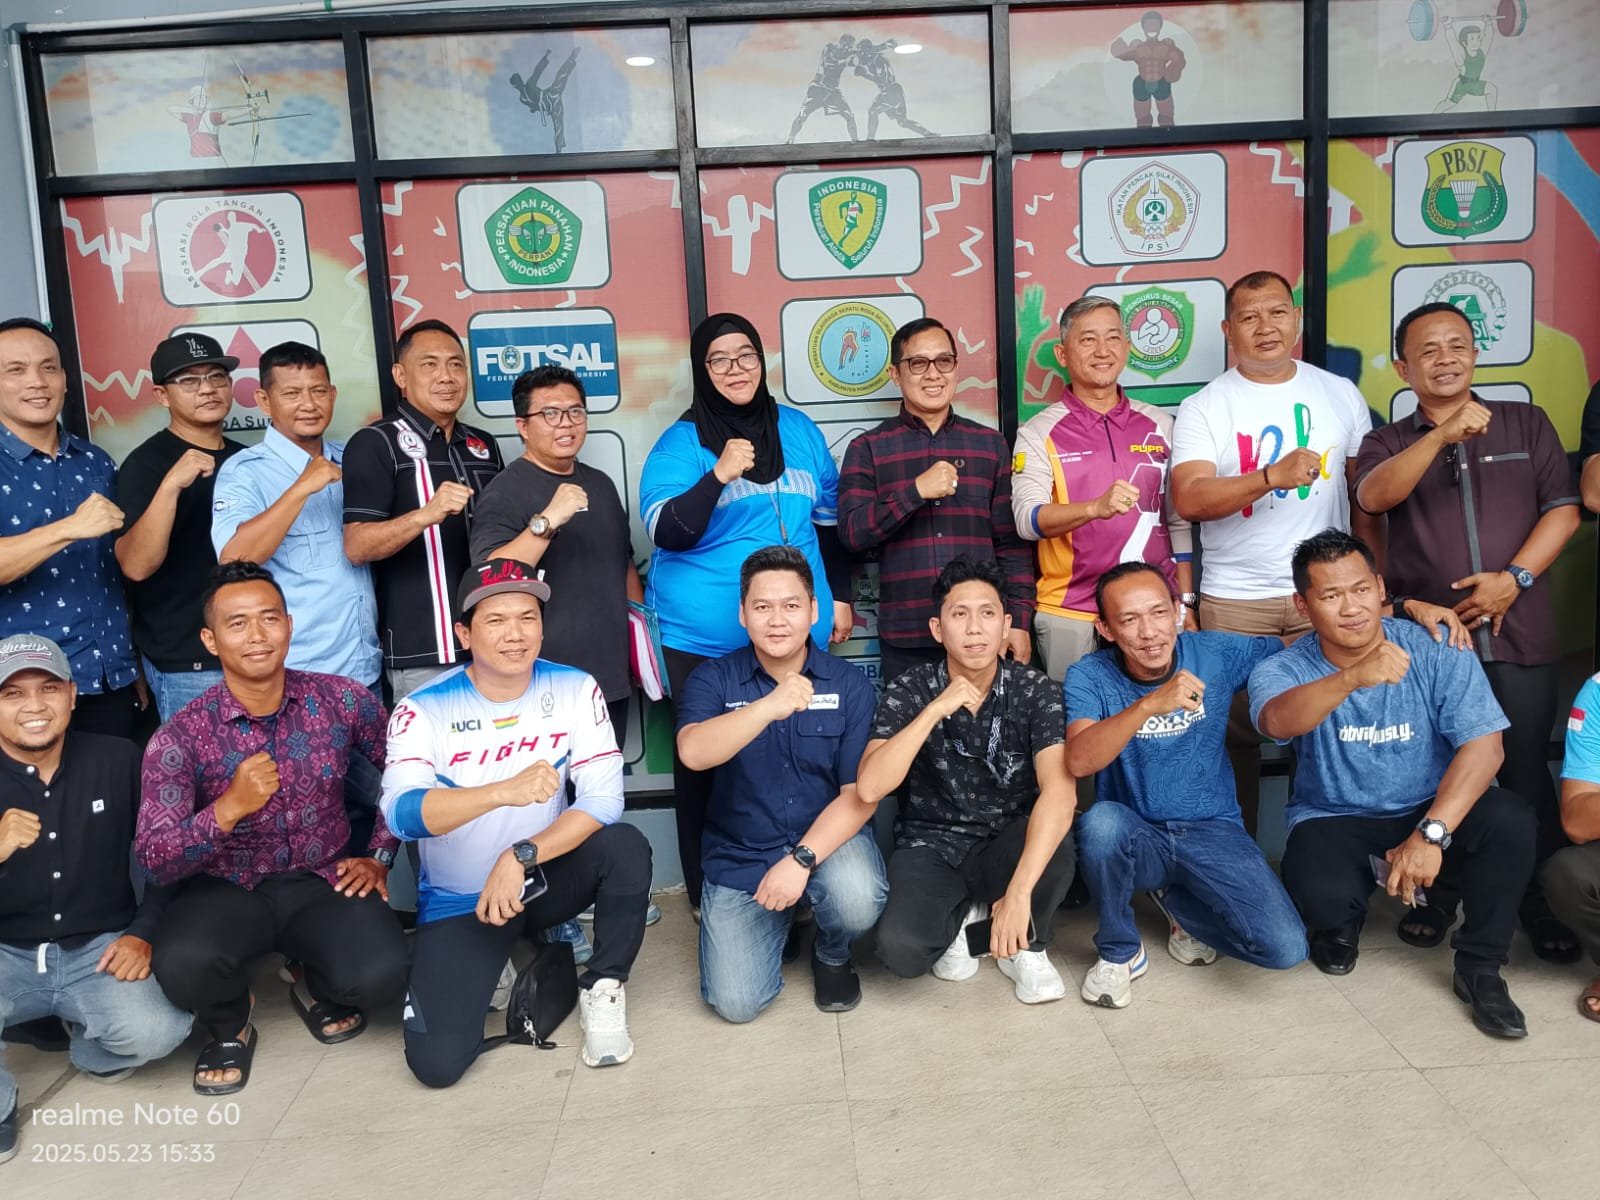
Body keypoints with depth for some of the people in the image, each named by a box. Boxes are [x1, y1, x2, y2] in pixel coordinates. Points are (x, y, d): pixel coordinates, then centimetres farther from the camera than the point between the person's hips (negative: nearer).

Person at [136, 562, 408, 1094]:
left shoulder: (341, 700, -9)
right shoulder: (181, 737, -13)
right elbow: (154, 861, -18)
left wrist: (380, 856, 2)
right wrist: (228, 809, -34)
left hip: (322, 880, 1)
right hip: (225, 889, -1)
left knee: (380, 975, -26)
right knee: (182, 964, -33)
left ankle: (318, 987, 15)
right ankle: (229, 1024, 6)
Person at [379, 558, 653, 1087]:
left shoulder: (575, 690, -11)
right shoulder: (424, 710, -16)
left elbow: (603, 799, -17)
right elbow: (401, 814, -31)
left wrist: (519, 856, -29)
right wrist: (503, 791, -47)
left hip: (546, 877, 1)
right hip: (459, 900, -1)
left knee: (626, 847, -29)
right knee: (437, 1062, -15)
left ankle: (602, 991, -4)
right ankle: (491, 965, 18)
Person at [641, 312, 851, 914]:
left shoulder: (799, 430, 9)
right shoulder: (680, 442, -3)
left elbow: (829, 519, 18)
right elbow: (666, 532, -15)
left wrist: (840, 595, 17)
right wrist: (719, 474, -27)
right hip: (704, 637, -3)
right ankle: (707, 894, 19)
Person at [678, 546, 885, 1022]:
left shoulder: (849, 685, -7)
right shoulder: (713, 679, -7)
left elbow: (860, 793, -11)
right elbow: (693, 752, -27)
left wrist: (801, 859, -24)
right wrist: (769, 706, -43)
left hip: (828, 837, 0)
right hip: (739, 857, 1)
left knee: (858, 900, -33)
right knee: (736, 1002, -12)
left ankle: (832, 956, 6)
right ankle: (780, 920, 23)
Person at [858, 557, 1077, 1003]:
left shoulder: (1036, 692, -13)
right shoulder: (909, 692, -11)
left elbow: (1059, 791, -28)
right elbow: (869, 788, -23)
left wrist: (1019, 891, -41)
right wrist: (935, 710, -30)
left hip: (1008, 844, 0)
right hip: (931, 846, 0)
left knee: (1054, 848, -35)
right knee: (901, 948, -29)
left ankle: (1027, 946, -1)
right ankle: (958, 915, 9)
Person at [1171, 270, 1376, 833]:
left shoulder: (1340, 394, 9)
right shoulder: (1204, 407, -1)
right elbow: (1188, 500, -14)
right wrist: (1272, 476, -27)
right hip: (1235, 600, -2)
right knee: (1237, 733, 5)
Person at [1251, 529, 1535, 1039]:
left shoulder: (1437, 651, -11)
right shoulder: (1283, 669, -13)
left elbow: (1483, 745, -19)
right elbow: (1277, 722, -37)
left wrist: (1431, 833, -32)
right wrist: (1352, 677, -56)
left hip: (1433, 811, 1)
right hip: (1335, 823, -1)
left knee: (1510, 821, -29)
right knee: (1321, 892, -33)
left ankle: (1479, 969, -6)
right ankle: (1338, 926, 9)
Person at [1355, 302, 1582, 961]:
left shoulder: (1527, 424, 11)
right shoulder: (1387, 443, 8)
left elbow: (1563, 509, 4)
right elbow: (1374, 496, -13)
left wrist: (1515, 577, -10)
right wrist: (1440, 436, -26)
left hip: (1519, 633, 0)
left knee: (1527, 770, 3)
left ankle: (1541, 901, 19)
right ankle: (1437, 893, 22)